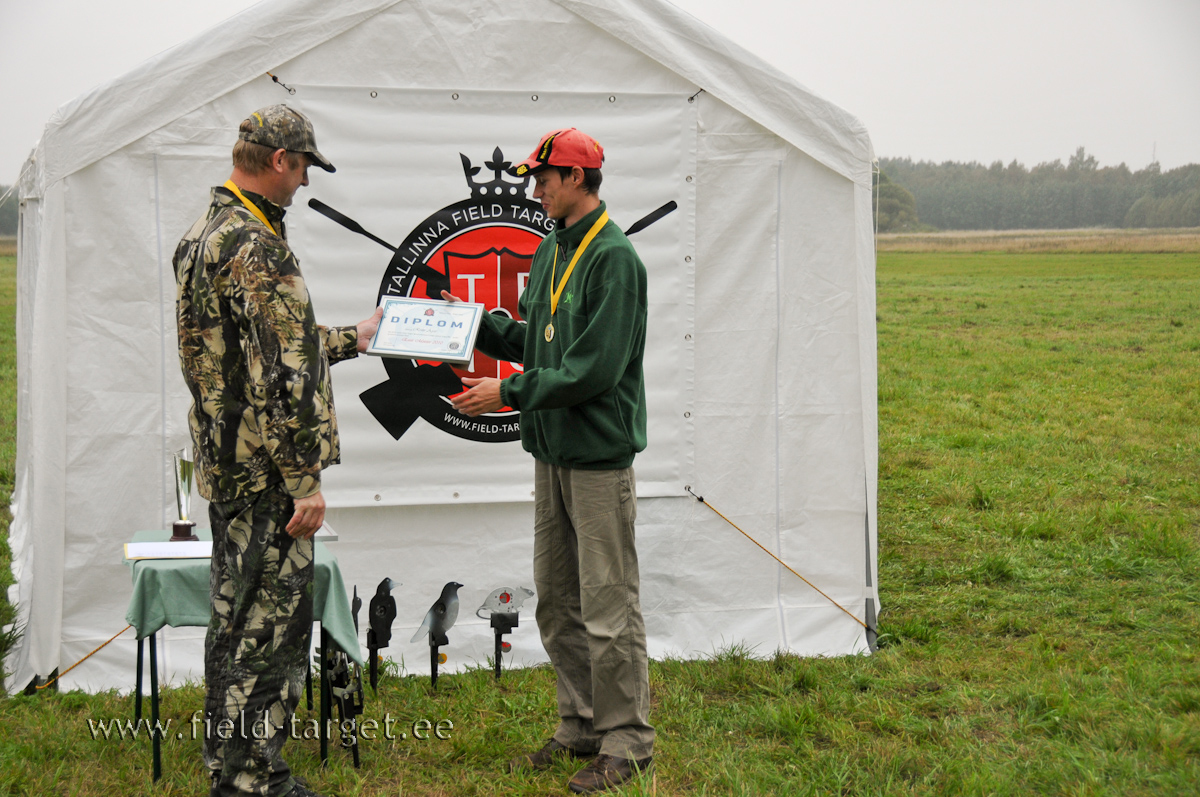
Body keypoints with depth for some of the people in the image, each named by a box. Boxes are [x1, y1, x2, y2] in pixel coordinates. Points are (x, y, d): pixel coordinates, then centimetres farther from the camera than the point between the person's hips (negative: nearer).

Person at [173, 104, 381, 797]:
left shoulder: (209, 233, 14)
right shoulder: (254, 247, -20)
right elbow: (276, 377, -23)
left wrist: (353, 339, 33)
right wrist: (306, 479, -20)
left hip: (228, 462, 11)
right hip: (266, 473, -11)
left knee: (241, 620, 17)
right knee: (268, 624, -3)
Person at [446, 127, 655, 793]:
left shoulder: (614, 258, -15)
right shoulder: (550, 252, 14)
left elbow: (595, 368, -21)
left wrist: (510, 393, -17)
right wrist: (473, 322, 6)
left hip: (599, 456, -9)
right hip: (551, 452, 9)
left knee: (608, 609, -3)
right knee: (557, 603, 15)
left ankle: (627, 743, 7)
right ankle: (581, 729, 27)